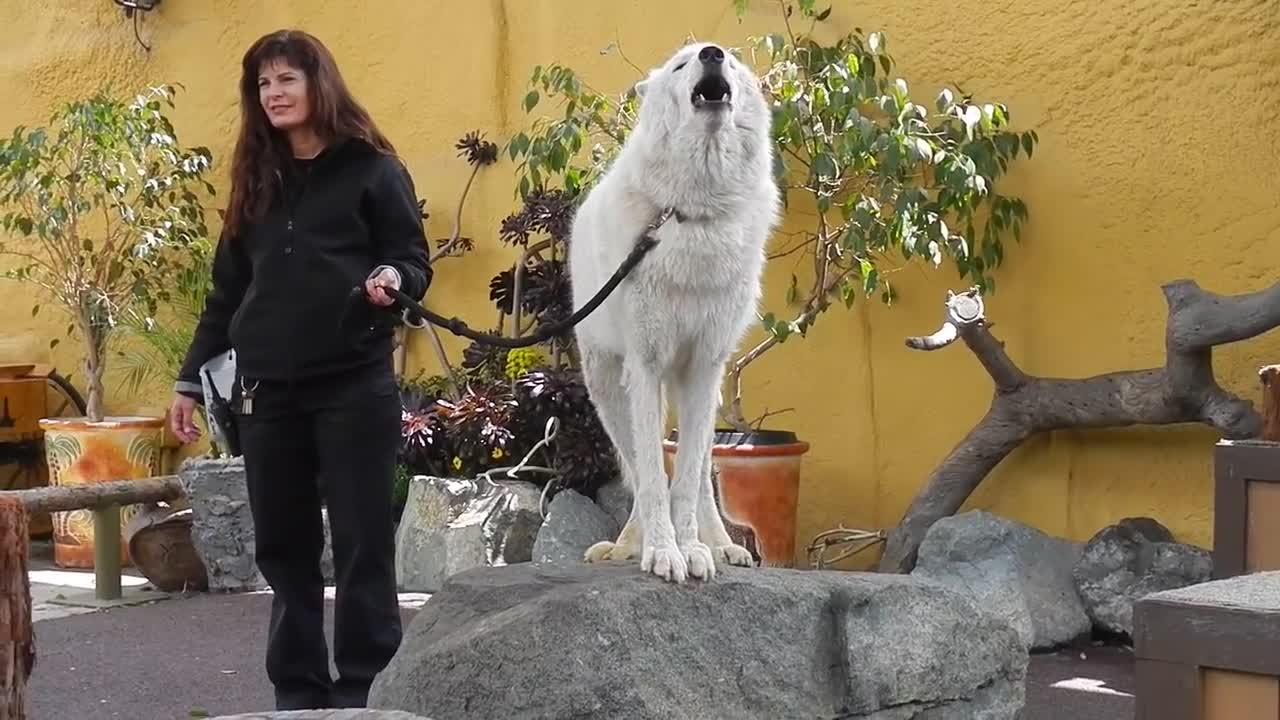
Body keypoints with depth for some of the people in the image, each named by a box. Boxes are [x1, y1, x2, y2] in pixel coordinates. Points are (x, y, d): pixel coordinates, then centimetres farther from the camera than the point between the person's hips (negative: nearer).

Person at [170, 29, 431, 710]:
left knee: (361, 543, -1)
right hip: (267, 392, 5)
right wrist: (191, 378, 14)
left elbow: (415, 260, 0)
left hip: (354, 386, -5)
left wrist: (392, 280, -24)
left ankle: (364, 691, 7)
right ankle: (298, 692, 15)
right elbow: (227, 291, 17)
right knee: (283, 547, 7)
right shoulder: (256, 182, 14)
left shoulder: (372, 169, 0)